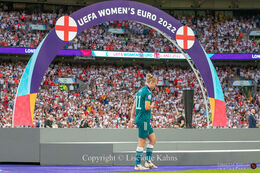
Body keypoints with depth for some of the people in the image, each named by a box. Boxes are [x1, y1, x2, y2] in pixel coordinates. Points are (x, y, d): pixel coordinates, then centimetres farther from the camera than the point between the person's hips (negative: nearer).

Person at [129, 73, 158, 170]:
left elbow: (134, 106, 16)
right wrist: (152, 105, 1)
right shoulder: (148, 92, -13)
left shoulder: (140, 91, 15)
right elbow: (147, 107, -21)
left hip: (139, 118, 9)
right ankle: (138, 165, -1)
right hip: (144, 119, -9)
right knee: (142, 143, -4)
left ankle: (148, 161, 13)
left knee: (153, 139, 13)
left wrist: (132, 118, 18)